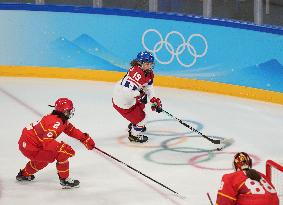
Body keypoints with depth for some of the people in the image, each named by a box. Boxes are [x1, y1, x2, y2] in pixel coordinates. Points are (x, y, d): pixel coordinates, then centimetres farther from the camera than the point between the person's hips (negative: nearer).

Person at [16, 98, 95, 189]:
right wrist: (63, 146, -36)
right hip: (30, 148, -10)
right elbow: (47, 142, -34)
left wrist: (85, 138, 14)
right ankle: (64, 180, -6)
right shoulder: (56, 122, -24)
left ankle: (24, 174, 53)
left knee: (44, 157, 38)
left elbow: (71, 130, 19)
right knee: (63, 153, -16)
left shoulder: (62, 119, 6)